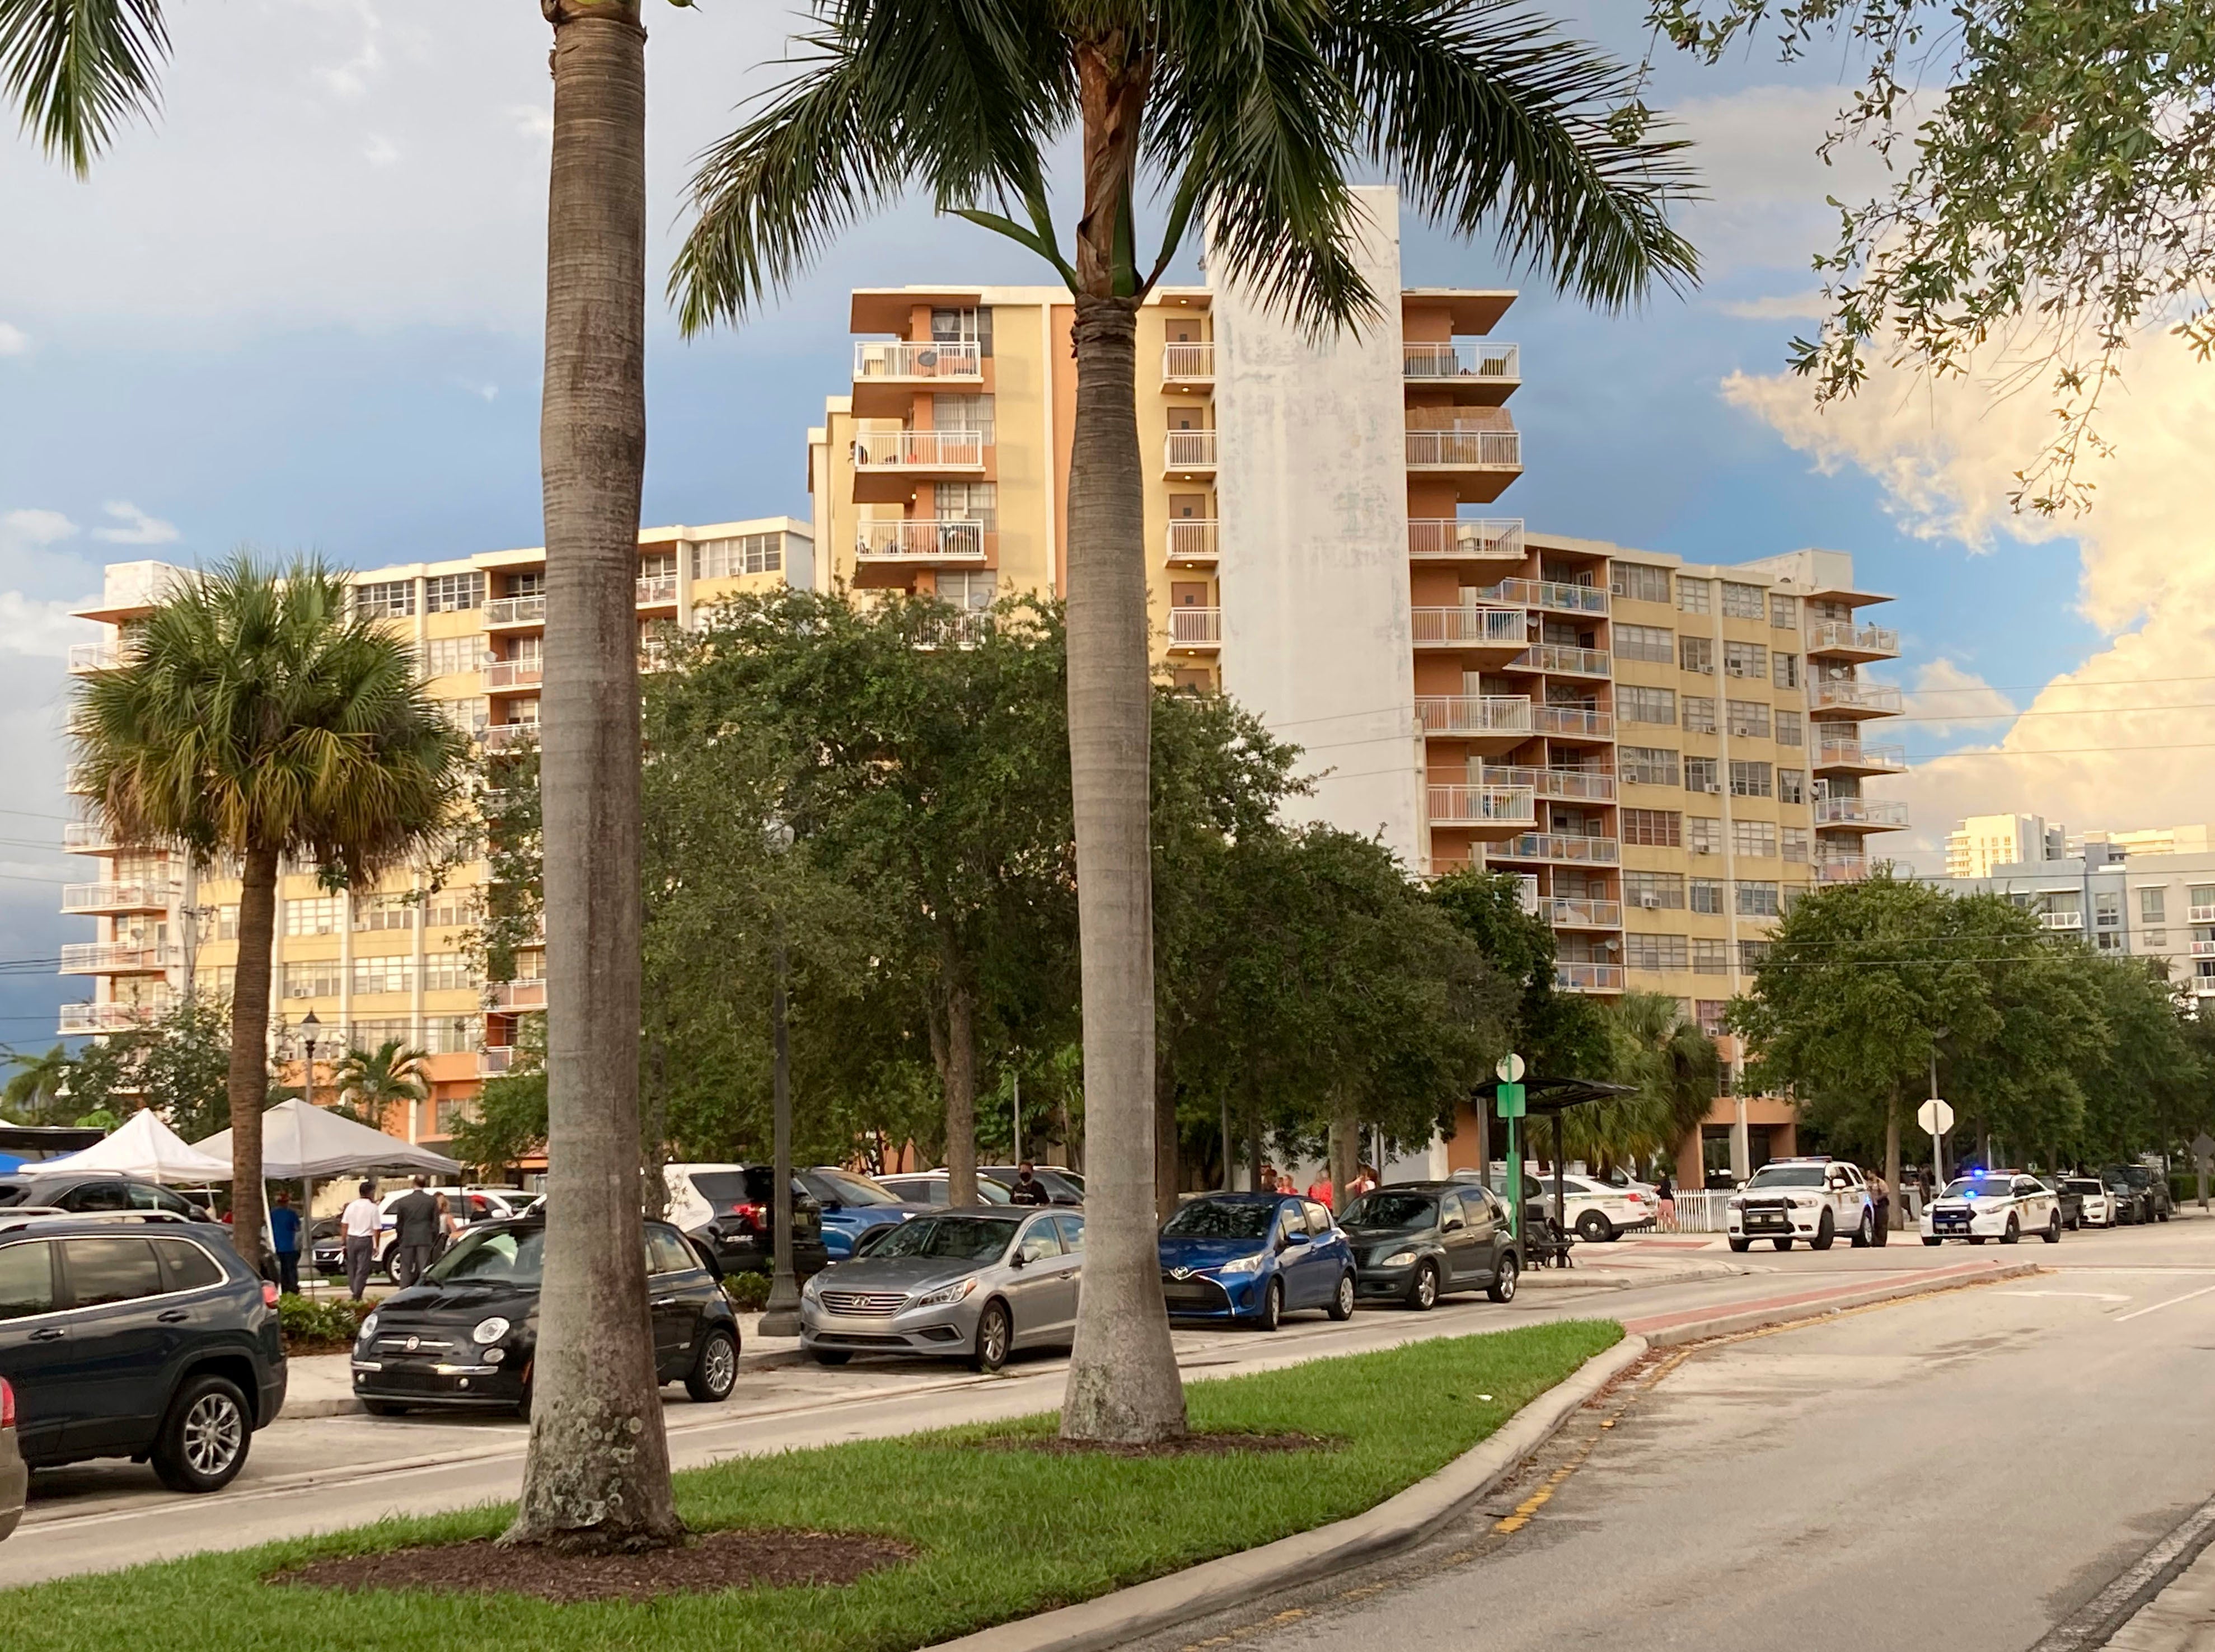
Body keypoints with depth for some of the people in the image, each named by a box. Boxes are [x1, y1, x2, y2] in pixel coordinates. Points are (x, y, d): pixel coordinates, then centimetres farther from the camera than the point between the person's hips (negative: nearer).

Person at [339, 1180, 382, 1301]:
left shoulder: (351, 1206, 4)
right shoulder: (373, 1208, -8)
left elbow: (344, 1225, 7)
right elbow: (376, 1229, -9)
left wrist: (343, 1240, 14)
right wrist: (376, 1246, -4)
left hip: (351, 1239, 4)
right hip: (365, 1240, -4)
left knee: (351, 1267, 17)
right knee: (362, 1269, -2)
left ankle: (353, 1292, 23)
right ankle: (357, 1296, -8)